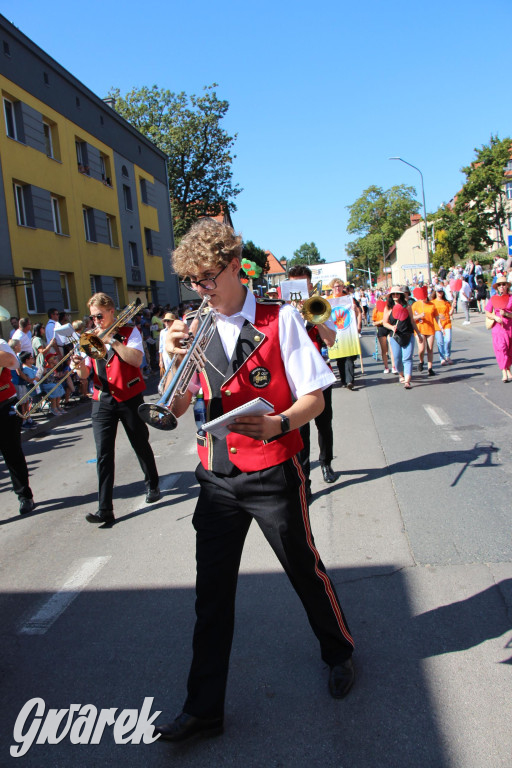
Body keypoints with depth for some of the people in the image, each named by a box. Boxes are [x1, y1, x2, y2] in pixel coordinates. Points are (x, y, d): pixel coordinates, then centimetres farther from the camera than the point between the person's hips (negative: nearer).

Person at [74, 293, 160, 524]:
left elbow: (136, 359, -19)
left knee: (141, 445, 11)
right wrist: (80, 365, -16)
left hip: (129, 398, -3)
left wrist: (111, 340, -20)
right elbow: (85, 375, 6)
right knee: (103, 453, -4)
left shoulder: (129, 332, -1)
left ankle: (152, 485, 35)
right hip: (102, 401, 3)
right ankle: (105, 509, -4)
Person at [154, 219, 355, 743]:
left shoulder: (279, 320, -7)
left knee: (305, 571, 14)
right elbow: (175, 409, 1)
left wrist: (276, 423, -29)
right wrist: (175, 360, -17)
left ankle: (339, 653, 43)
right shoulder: (197, 329, 3)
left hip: (273, 476, -3)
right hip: (216, 480, 4)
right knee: (212, 592, 8)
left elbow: (314, 399, -9)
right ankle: (203, 709, 24)